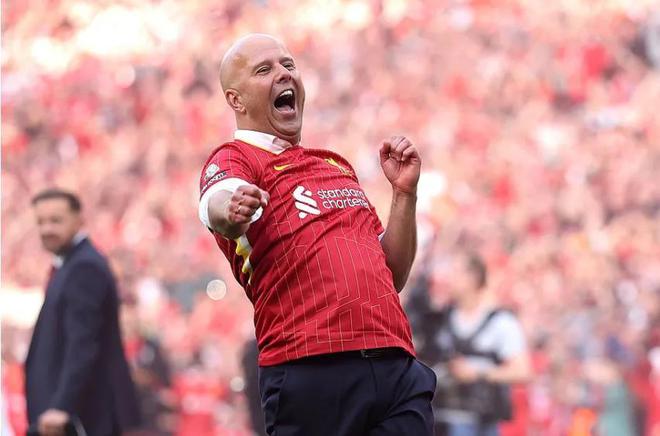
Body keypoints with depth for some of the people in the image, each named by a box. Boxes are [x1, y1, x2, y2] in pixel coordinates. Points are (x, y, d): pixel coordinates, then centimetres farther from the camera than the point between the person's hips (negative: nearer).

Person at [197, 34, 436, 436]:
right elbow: (218, 201, -21)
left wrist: (404, 193, 15)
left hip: (397, 365, 6)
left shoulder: (338, 165, 26)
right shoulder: (234, 159, 5)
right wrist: (232, 211, -43)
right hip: (309, 370, -6)